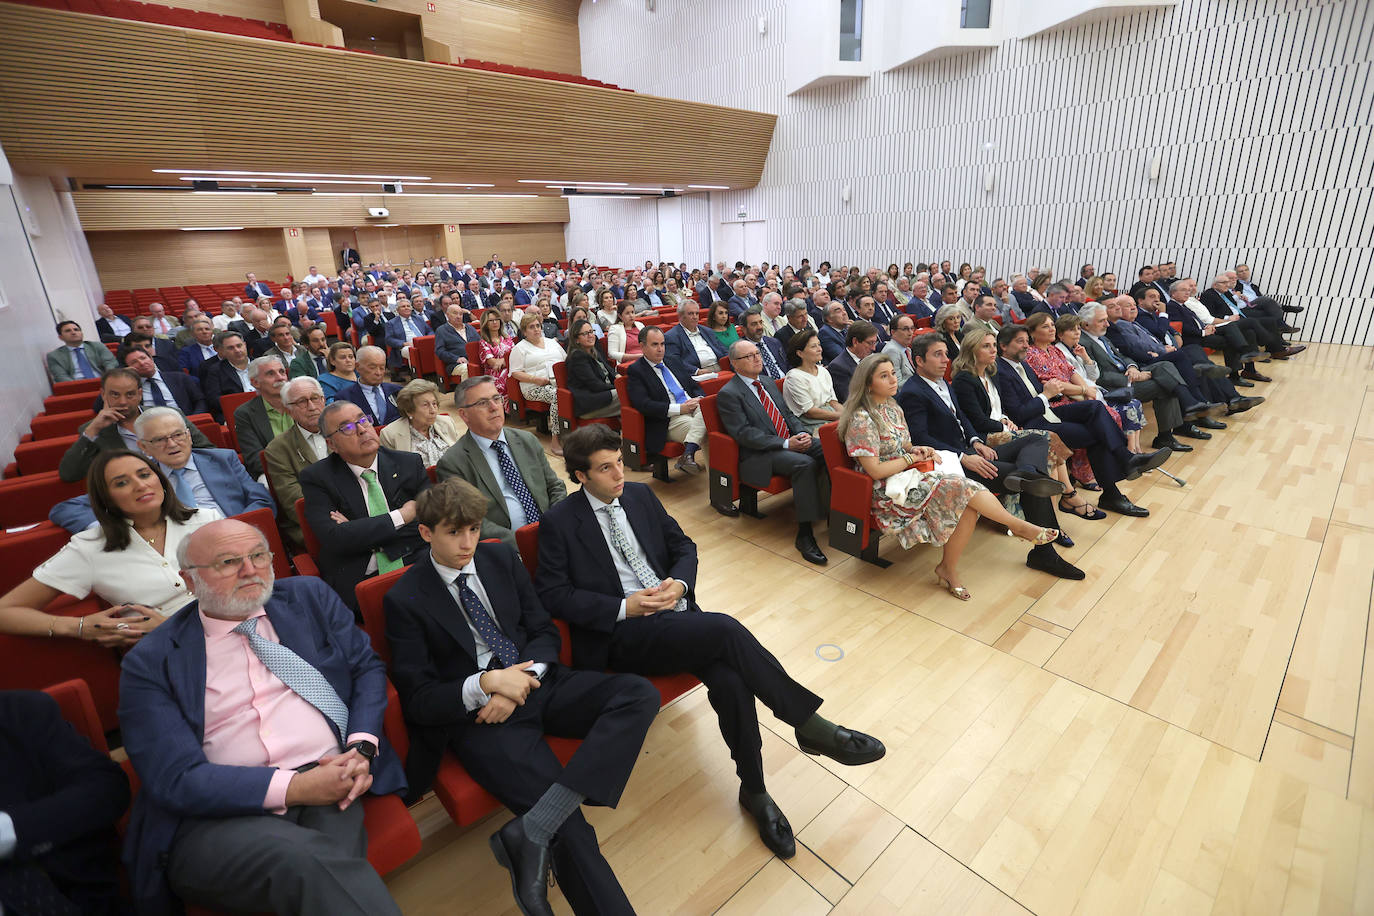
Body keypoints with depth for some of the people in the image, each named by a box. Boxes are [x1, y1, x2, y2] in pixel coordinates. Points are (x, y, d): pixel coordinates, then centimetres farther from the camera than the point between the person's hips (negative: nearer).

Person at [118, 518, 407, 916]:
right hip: (220, 817, -1)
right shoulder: (150, 662, 2)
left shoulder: (309, 597, 10)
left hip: (329, 783, 2)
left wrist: (363, 747, -5)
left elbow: (368, 667, 13)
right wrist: (292, 788, -16)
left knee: (320, 870, -29)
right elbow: (174, 778, -4)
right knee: (301, 856, -32)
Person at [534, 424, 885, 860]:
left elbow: (683, 546, 17)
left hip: (677, 612, 5)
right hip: (623, 636, -5)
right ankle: (810, 726, -13)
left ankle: (755, 791, -2)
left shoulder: (640, 495, 11)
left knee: (730, 680, -24)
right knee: (726, 630, -29)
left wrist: (679, 582, -6)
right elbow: (553, 594, -7)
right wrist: (624, 607, -16)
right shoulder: (559, 522, -3)